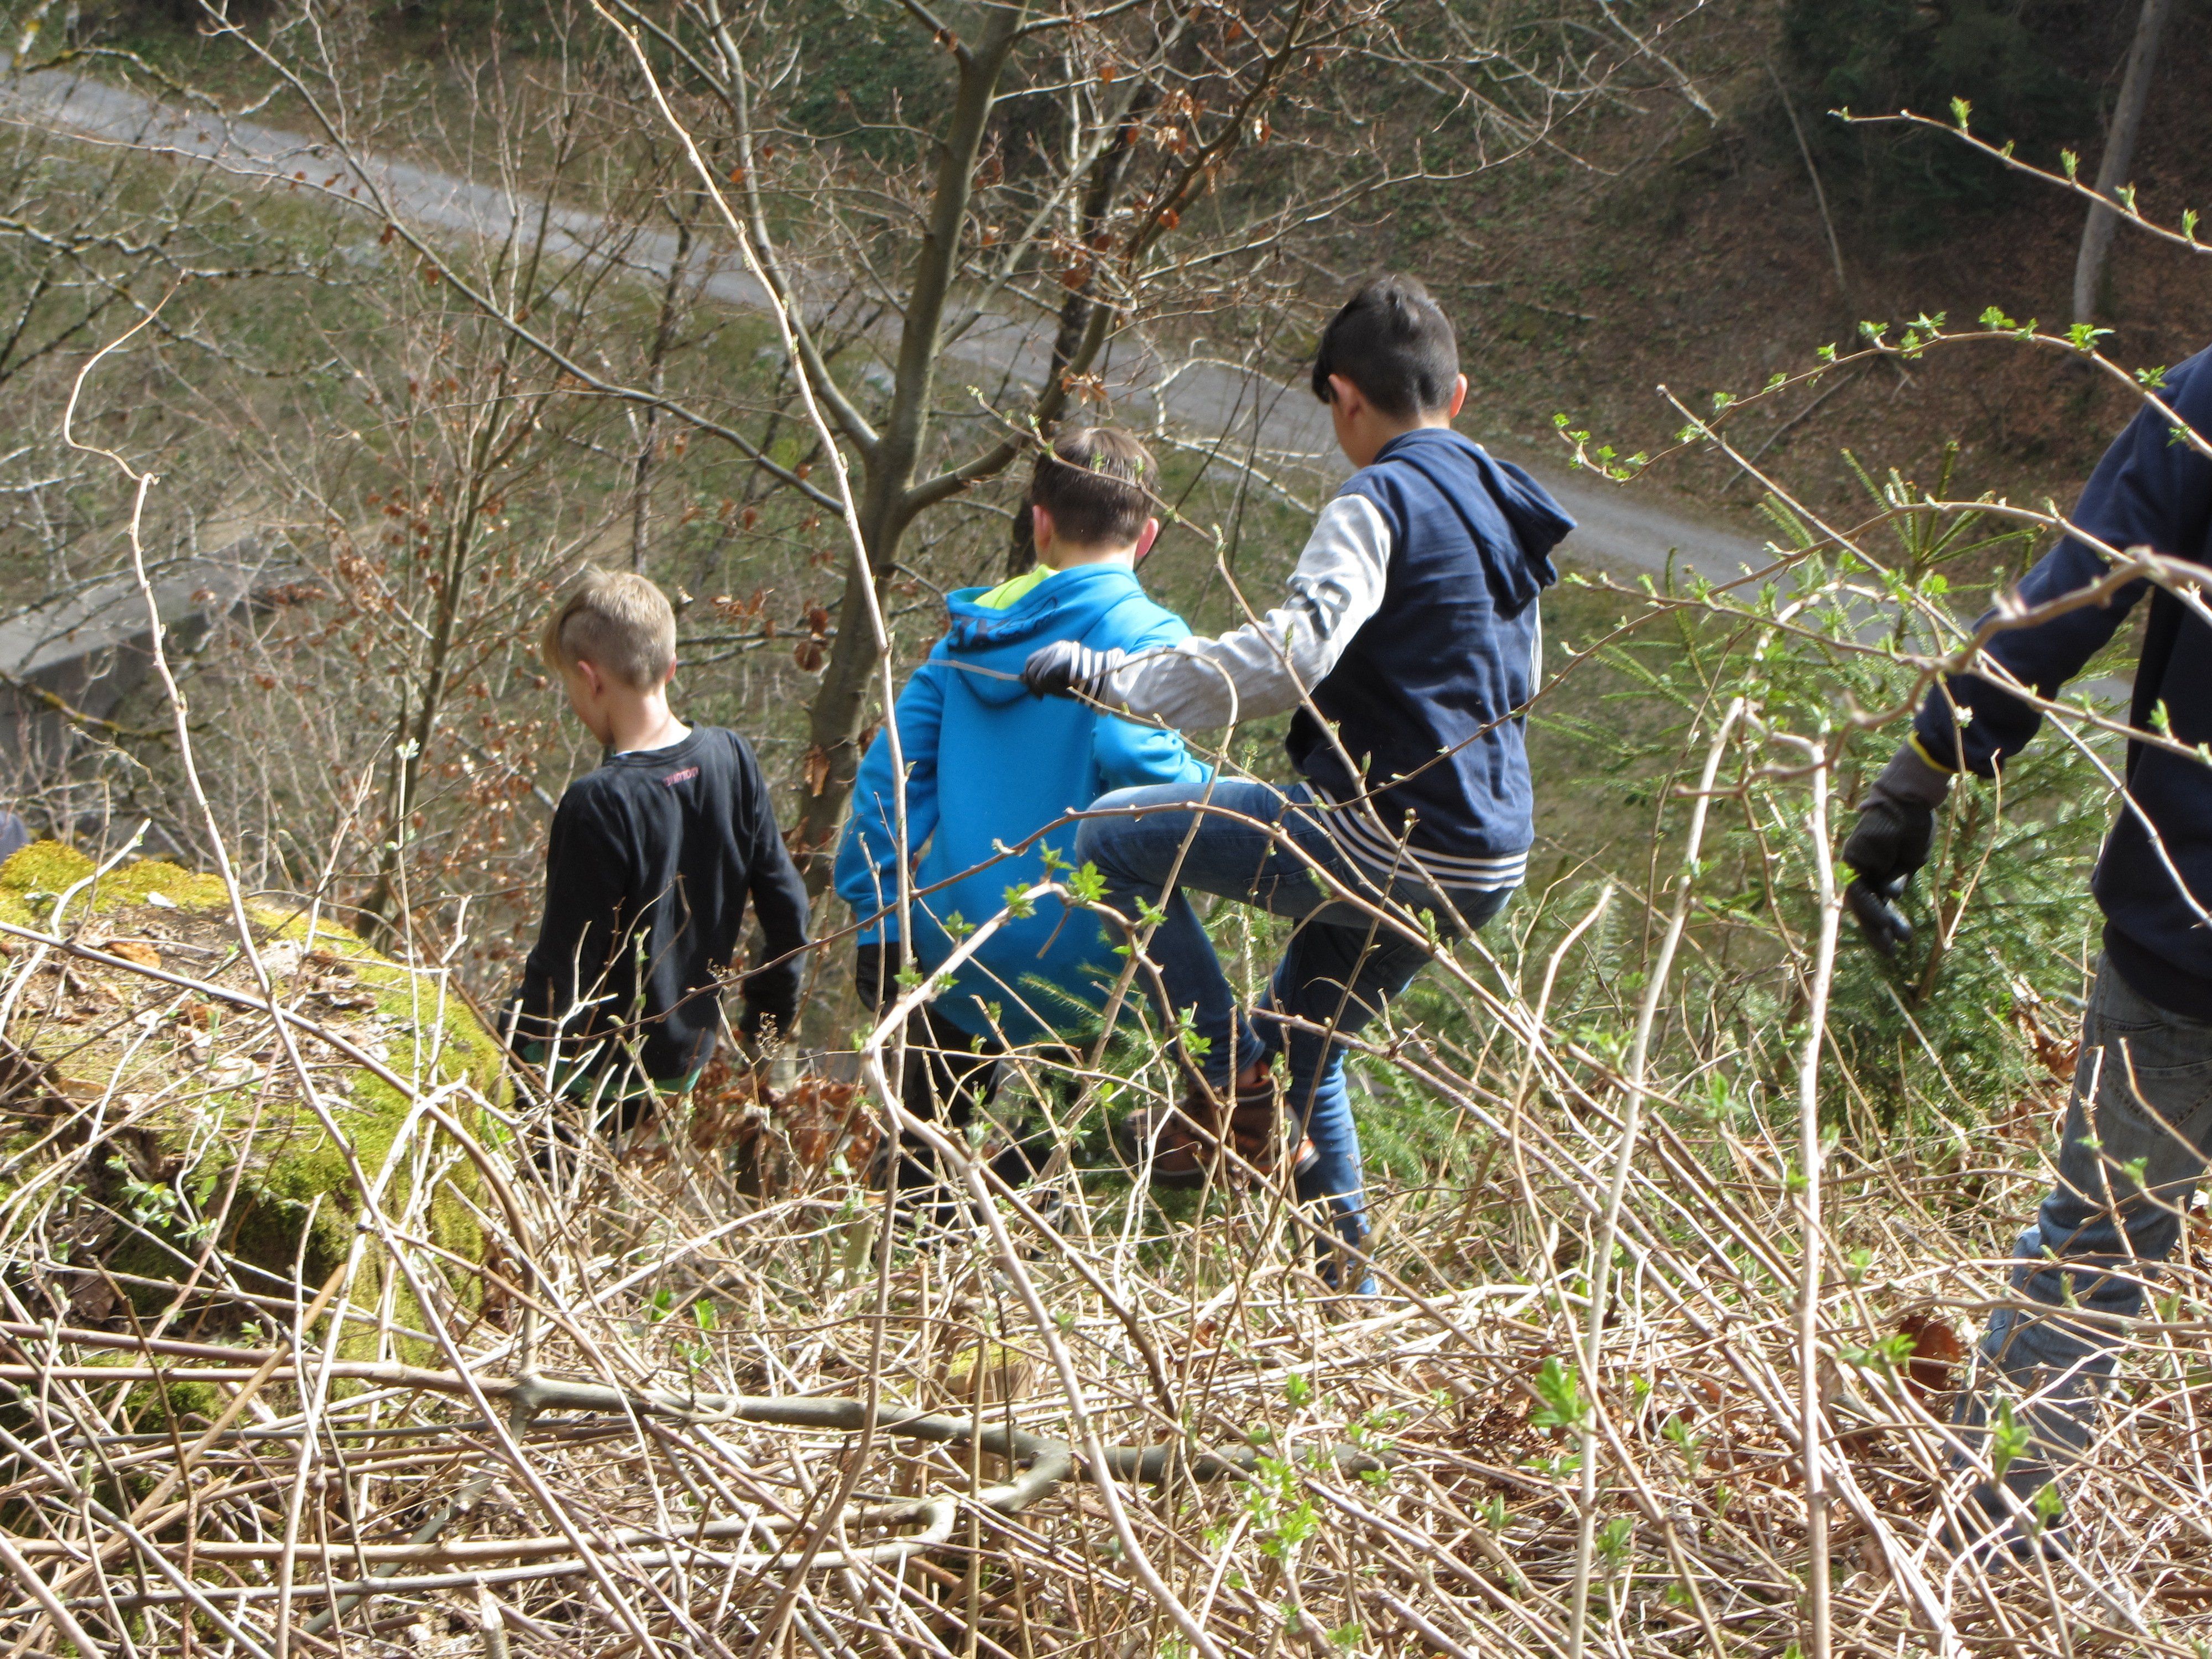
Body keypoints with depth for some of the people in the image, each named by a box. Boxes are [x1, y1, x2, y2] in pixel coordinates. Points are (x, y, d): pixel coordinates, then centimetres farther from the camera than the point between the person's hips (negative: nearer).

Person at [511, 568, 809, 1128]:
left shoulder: (599, 803, -22)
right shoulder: (732, 759, -3)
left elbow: (566, 961, -18)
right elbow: (786, 907, 6)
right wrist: (770, 1018, 19)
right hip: (690, 1059, 7)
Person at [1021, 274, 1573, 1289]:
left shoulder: (1380, 502, -11)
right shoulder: (1502, 511, 15)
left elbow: (1290, 655, -26)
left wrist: (1113, 675, -19)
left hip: (1382, 831, -9)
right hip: (1483, 860, 9)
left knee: (1117, 839, 2)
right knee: (1308, 1042, 25)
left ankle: (1235, 1095, -2)